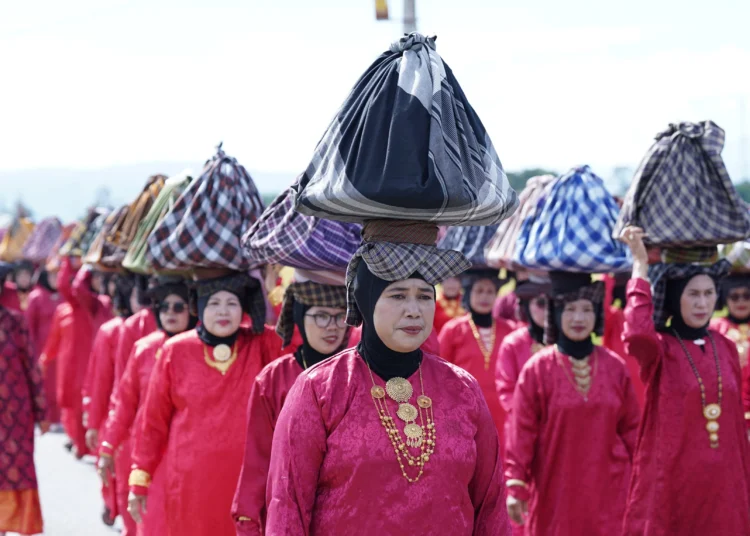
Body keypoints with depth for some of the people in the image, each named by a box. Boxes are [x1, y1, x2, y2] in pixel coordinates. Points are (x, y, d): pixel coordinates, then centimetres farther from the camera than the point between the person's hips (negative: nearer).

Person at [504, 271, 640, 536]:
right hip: (555, 492, -2)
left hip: (608, 492, 2)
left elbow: (631, 429, 8)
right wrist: (515, 485, -9)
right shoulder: (537, 370, -3)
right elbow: (521, 432, -5)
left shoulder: (615, 367, 5)